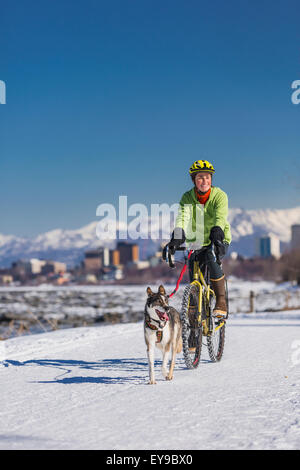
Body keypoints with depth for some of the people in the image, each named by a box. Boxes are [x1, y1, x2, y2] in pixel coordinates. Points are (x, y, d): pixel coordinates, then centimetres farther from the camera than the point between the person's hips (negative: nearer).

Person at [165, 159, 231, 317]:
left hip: (219, 241, -2)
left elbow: (221, 216, -31)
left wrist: (217, 231, -53)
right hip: (197, 243, 2)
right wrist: (176, 238, -43)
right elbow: (182, 218, -24)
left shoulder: (219, 195, -12)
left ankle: (221, 302, -26)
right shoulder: (187, 198, -7)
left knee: (211, 257, -33)